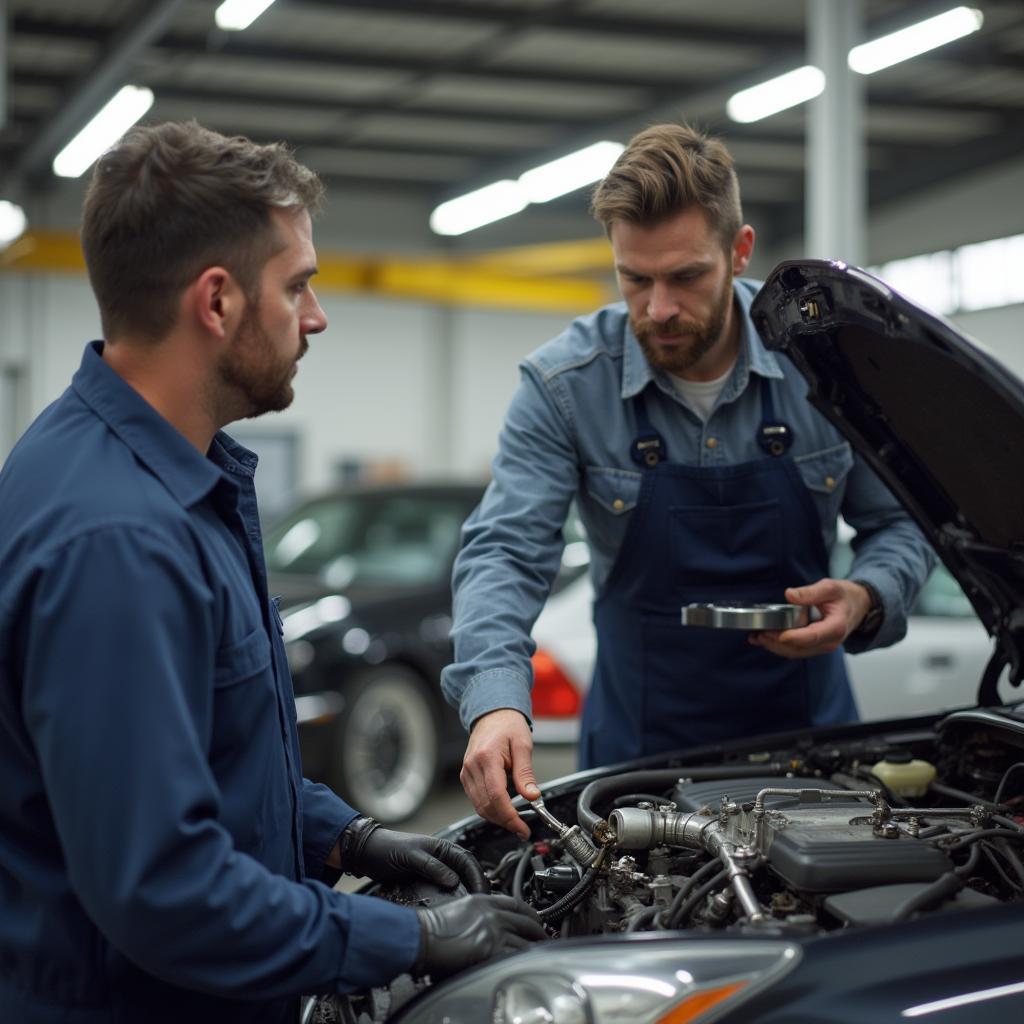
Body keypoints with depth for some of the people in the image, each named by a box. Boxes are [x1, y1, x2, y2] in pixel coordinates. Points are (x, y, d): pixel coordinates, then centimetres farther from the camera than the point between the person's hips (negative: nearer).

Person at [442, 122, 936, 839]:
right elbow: (505, 552, -20)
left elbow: (902, 522, 0)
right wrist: (496, 702, -38)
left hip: (808, 725, 1)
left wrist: (865, 601, -22)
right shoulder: (565, 383, -14)